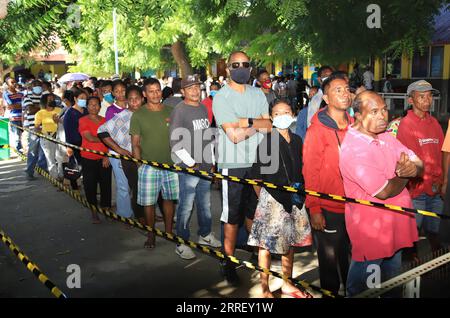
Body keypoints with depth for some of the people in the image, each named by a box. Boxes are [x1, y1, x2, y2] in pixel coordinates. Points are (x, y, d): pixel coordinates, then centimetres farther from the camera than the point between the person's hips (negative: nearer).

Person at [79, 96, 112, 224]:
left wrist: (107, 156, -7)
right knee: (90, 186, 3)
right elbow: (90, 138, -14)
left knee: (106, 185, 5)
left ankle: (106, 209, 18)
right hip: (88, 159, -2)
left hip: (104, 160, 2)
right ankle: (94, 212, 15)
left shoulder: (104, 121, 8)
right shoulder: (83, 120, -2)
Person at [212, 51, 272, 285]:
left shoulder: (258, 94, 10)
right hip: (233, 163, -5)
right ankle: (228, 261, 15)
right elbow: (234, 135, -16)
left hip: (256, 161, 5)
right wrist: (258, 124, -6)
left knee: (254, 211, 17)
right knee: (232, 215, 2)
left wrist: (246, 121, -17)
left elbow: (269, 125, -2)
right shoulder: (221, 97, -7)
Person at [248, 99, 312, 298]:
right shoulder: (266, 142, -9)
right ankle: (265, 289, 16)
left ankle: (287, 285, 32)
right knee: (266, 245, 1)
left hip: (293, 198, 6)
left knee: (290, 243, 16)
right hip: (271, 198, -6)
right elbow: (256, 176, -7)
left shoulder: (296, 140, 7)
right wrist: (263, 198, -4)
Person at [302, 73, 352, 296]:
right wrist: (314, 209, -13)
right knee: (330, 259, 12)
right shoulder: (317, 130, -11)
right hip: (328, 209, -5)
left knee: (352, 257, 19)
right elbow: (309, 172, -11)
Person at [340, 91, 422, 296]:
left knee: (392, 281, 26)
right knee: (362, 285, 11)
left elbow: (418, 164, 2)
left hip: (395, 223, 8)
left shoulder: (385, 136, 3)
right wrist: (405, 174, -7)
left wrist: (412, 168, -22)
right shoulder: (353, 150, -25)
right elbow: (384, 191, -25)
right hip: (370, 230, -8)